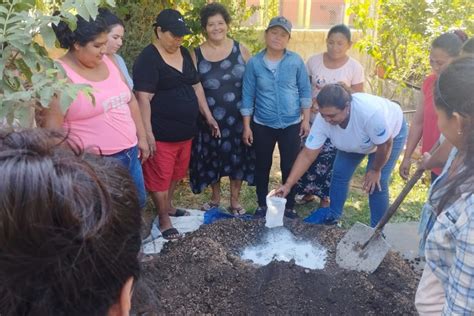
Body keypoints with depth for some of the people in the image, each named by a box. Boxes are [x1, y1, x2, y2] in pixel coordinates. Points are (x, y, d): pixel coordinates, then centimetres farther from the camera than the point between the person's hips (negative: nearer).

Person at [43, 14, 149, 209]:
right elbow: (51, 126, -16)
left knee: (138, 202, 21)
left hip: (129, 153, 7)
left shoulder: (107, 62, 5)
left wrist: (141, 138, 13)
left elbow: (130, 101, 12)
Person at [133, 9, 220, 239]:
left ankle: (168, 206, 40)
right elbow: (143, 99, -19)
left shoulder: (184, 53, 10)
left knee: (176, 173, 20)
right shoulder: (148, 59, -14)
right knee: (160, 176, 4)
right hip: (162, 133, -8)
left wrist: (208, 116, 13)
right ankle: (164, 219, 19)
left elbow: (196, 86, 16)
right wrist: (147, 133, -23)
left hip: (185, 130, 8)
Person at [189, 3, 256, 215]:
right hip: (209, 118, 0)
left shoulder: (240, 50, -1)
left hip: (237, 117, 0)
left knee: (237, 156, 8)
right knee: (211, 158, 12)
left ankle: (235, 200, 26)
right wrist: (205, 115, -2)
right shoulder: (196, 55, -2)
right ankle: (215, 197, 34)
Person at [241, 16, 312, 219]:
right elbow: (248, 96, -2)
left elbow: (305, 91, 2)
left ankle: (289, 206, 25)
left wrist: (306, 120, -1)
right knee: (262, 167, 12)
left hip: (291, 125, 0)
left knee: (290, 167, 8)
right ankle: (262, 205, 30)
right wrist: (246, 126, -3)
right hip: (262, 126, 0)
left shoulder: (296, 61, -4)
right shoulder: (254, 63, -5)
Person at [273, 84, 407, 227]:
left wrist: (376, 170, -15)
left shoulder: (371, 112, -46)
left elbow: (385, 144, -29)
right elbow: (307, 155, -27)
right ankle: (332, 215, 24)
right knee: (339, 173, 2)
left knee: (377, 183, -8)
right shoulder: (323, 119, -31)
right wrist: (288, 185, -32)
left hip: (391, 132, -4)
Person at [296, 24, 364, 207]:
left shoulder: (354, 67, -7)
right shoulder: (314, 61, -2)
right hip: (313, 120, 2)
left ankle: (325, 197, 22)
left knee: (329, 160, 2)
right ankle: (308, 192, 29)